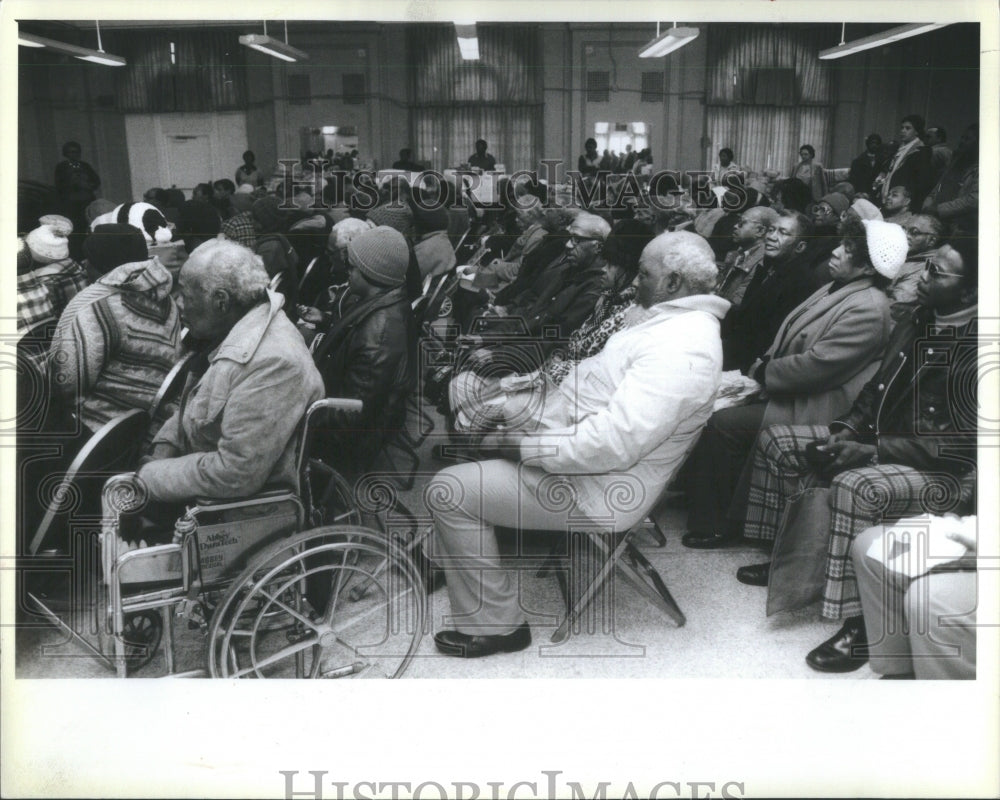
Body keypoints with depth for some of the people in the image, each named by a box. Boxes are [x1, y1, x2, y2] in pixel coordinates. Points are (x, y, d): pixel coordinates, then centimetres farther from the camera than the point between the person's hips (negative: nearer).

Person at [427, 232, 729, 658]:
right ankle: (449, 553, 36)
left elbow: (613, 444, -35)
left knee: (449, 490, -14)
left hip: (594, 488, -11)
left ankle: (496, 626, 0)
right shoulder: (666, 318, 7)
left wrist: (525, 446, -25)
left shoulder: (680, 349, -27)